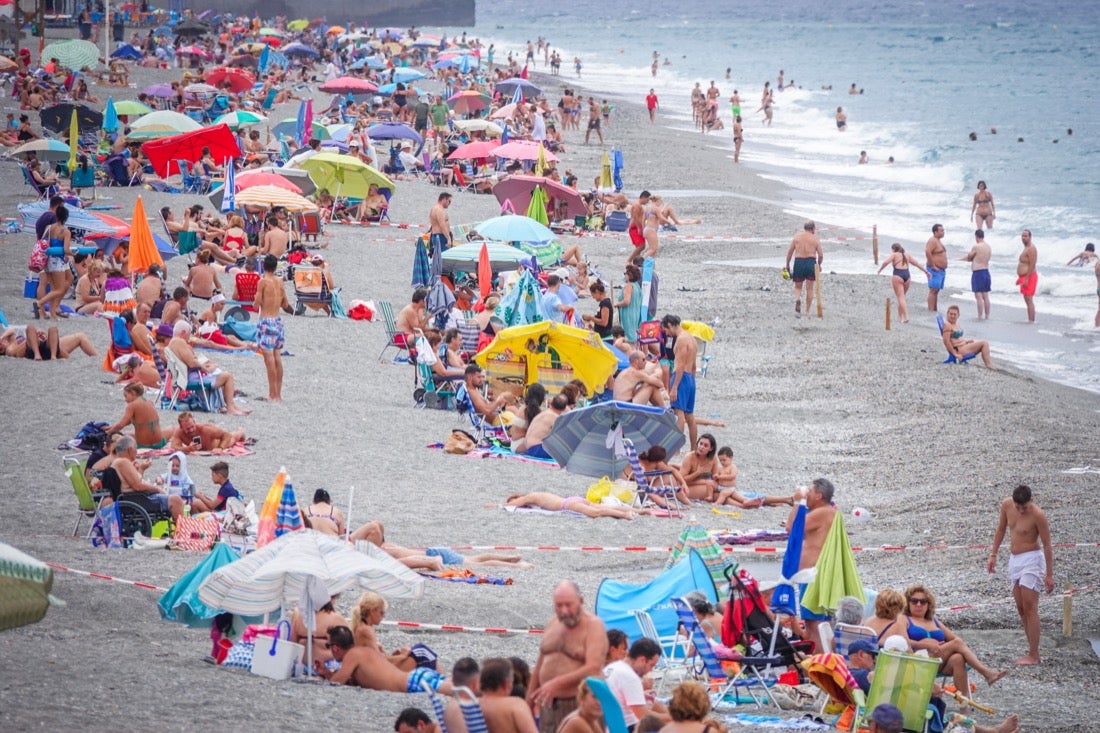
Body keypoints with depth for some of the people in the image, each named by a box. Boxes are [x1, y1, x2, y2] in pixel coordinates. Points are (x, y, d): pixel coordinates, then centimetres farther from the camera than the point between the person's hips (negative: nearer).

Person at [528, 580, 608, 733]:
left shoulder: (593, 626, -8)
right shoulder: (553, 623, 13)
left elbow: (593, 668, -20)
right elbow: (540, 666, 20)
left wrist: (557, 683, -26)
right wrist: (529, 702, 19)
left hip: (578, 706, -7)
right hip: (549, 706, 7)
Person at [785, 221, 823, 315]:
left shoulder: (797, 236, 5)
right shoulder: (815, 238, 2)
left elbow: (789, 252, 3)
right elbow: (820, 255, -1)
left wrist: (787, 265, 11)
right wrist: (819, 264, 16)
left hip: (798, 262, 1)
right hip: (811, 261, -1)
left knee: (798, 287, 12)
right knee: (810, 288, 9)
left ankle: (798, 298, -21)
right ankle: (808, 311, 9)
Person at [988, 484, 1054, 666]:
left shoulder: (1037, 515, -19)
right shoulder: (1006, 505, -2)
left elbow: (1046, 545, -15)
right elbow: (1001, 530, 14)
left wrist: (1049, 575, -14)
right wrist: (993, 554, 12)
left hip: (1031, 559, -7)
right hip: (1014, 560, 7)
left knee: (1030, 608, -10)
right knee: (1021, 609, 8)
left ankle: (1033, 656, -9)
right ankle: (1032, 652, 14)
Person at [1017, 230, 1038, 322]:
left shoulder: (1031, 249, -15)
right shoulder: (1027, 248, 18)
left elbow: (1032, 265, -22)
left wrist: (1026, 279, -24)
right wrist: (1020, 278, 23)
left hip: (1029, 277, -11)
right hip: (1024, 277, 11)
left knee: (1029, 300, -13)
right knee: (1027, 300, 12)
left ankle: (1031, 321, -16)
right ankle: (1030, 320, 15)